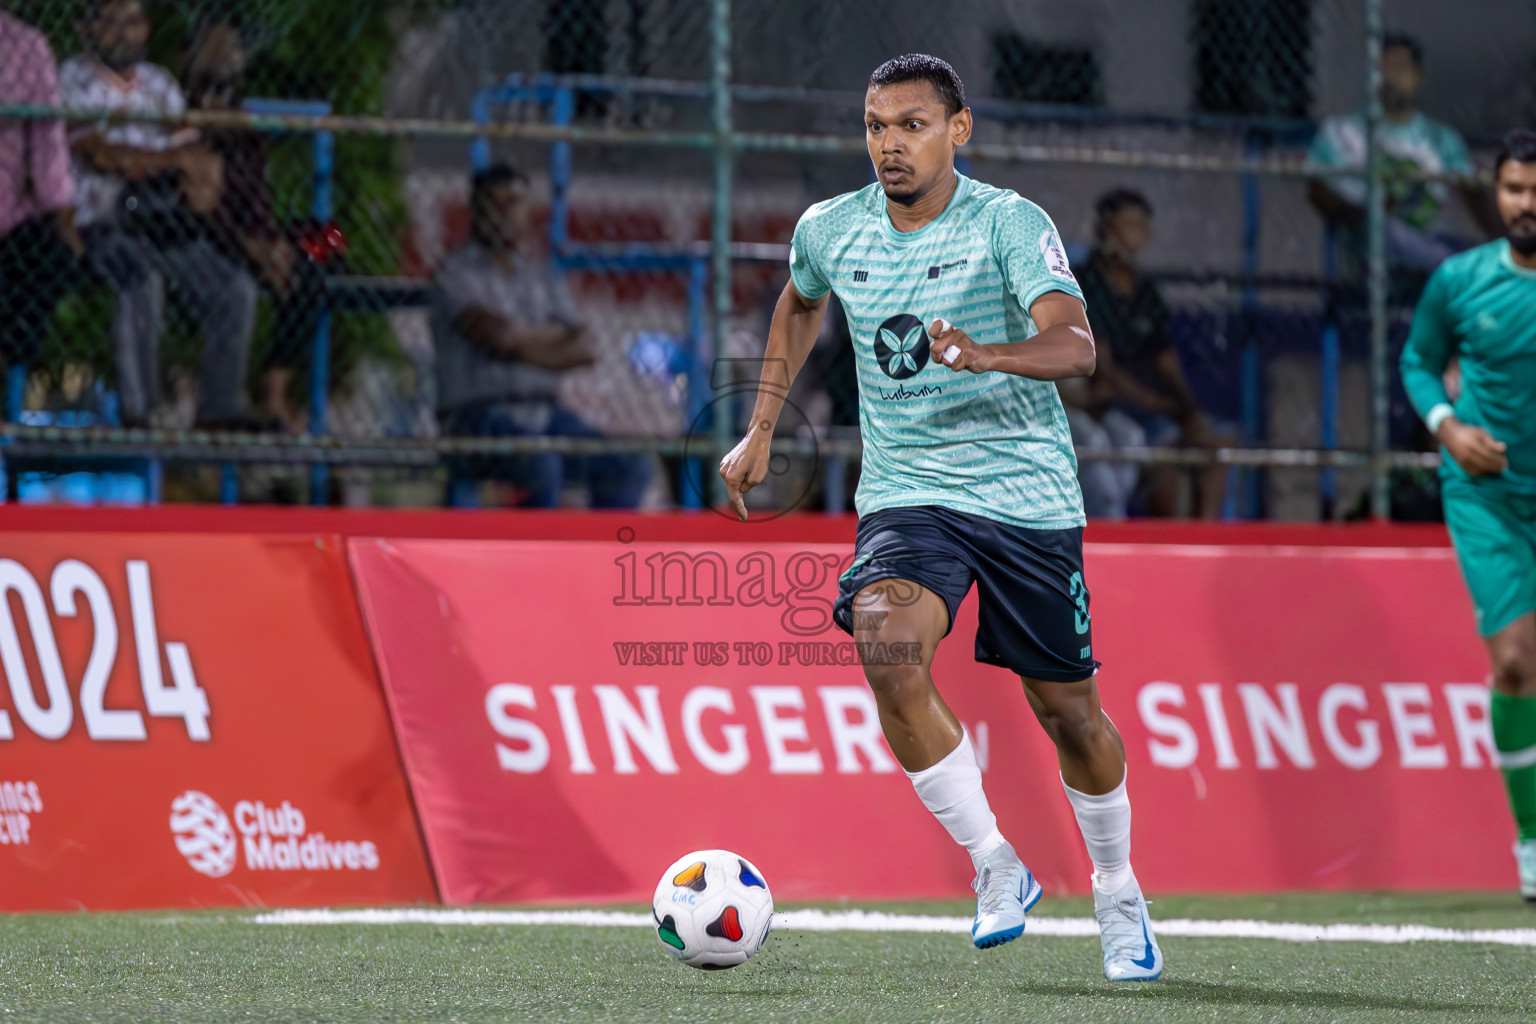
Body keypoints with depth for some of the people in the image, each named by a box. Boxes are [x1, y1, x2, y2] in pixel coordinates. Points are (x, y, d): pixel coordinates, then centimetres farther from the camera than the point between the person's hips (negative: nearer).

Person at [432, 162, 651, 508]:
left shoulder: (541, 276, 21)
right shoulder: (456, 273, 2)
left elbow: (583, 350, 9)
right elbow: (498, 335, -15)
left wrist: (521, 340, -7)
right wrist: (557, 337, 3)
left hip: (544, 415, 6)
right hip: (479, 417, -6)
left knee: (629, 467, -16)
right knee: (542, 465, -37)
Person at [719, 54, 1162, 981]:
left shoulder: (1011, 224, -13)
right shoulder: (830, 231, 2)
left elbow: (1076, 347, -27)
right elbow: (800, 305, 26)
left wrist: (985, 355, -46)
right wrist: (763, 430, 22)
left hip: (1028, 493, -2)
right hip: (906, 494, 2)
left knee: (1068, 711, 5)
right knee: (888, 649, -27)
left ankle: (1119, 896, 33)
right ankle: (997, 869, -12)